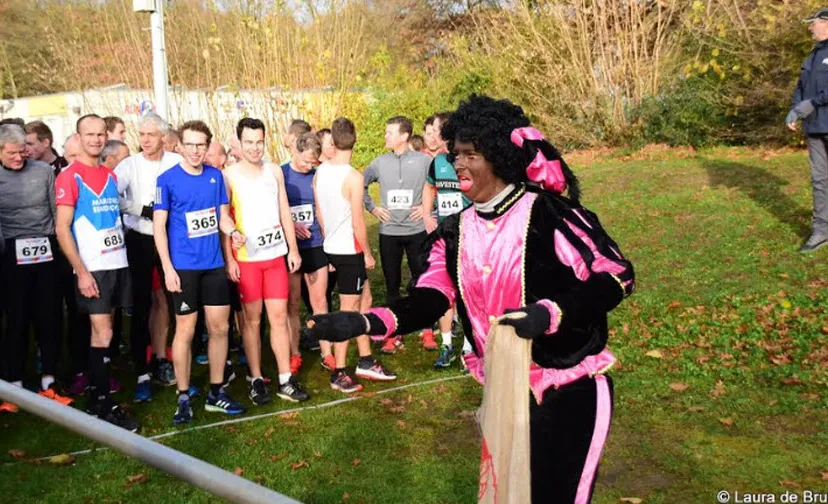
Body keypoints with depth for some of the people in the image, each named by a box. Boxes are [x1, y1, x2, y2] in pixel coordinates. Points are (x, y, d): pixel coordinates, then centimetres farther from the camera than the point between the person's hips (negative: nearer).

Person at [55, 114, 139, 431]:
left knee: (101, 330, 11)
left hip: (118, 262, 6)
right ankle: (104, 405, 4)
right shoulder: (69, 176, -7)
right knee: (102, 334, -5)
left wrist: (123, 255, 9)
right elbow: (62, 229, -11)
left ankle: (95, 394, 21)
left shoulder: (110, 176, 12)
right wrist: (81, 270, -16)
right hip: (92, 267, -6)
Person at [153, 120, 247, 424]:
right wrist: (168, 268, -12)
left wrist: (233, 231, -11)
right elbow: (158, 226, -7)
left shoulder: (215, 176, 5)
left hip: (214, 264, 4)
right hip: (183, 266, -4)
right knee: (186, 330, 2)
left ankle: (216, 393, 22)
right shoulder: (167, 179, -7)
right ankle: (183, 398, 14)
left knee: (219, 328, 8)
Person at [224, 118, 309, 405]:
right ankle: (256, 380, 15)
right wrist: (229, 259, -11)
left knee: (279, 317, 5)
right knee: (252, 319, 5)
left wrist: (293, 249, 6)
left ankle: (286, 381, 11)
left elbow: (285, 213, 10)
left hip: (276, 254, 3)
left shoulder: (275, 171, 8)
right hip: (246, 258, -3)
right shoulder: (229, 176, -4)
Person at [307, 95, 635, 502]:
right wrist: (363, 322, -23)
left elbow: (616, 276, -19)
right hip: (504, 392, 6)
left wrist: (548, 313, -33)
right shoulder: (455, 232, 1)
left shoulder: (548, 213, -17)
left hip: (569, 392, -6)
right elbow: (429, 299, -7)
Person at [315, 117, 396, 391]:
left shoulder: (320, 171, 2)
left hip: (331, 248, 7)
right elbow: (358, 223, -18)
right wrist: (368, 254, -6)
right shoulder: (353, 177, -20)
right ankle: (338, 374, 11)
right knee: (349, 311, 3)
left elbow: (319, 212, 10)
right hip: (350, 251, -7)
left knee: (365, 301, 18)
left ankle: (365, 361, 26)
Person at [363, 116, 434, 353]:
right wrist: (372, 207, 6)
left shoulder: (423, 160, -4)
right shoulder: (379, 162, 3)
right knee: (392, 284, 8)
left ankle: (427, 331, 18)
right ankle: (395, 334, 19)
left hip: (417, 231, -2)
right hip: (388, 232, 2)